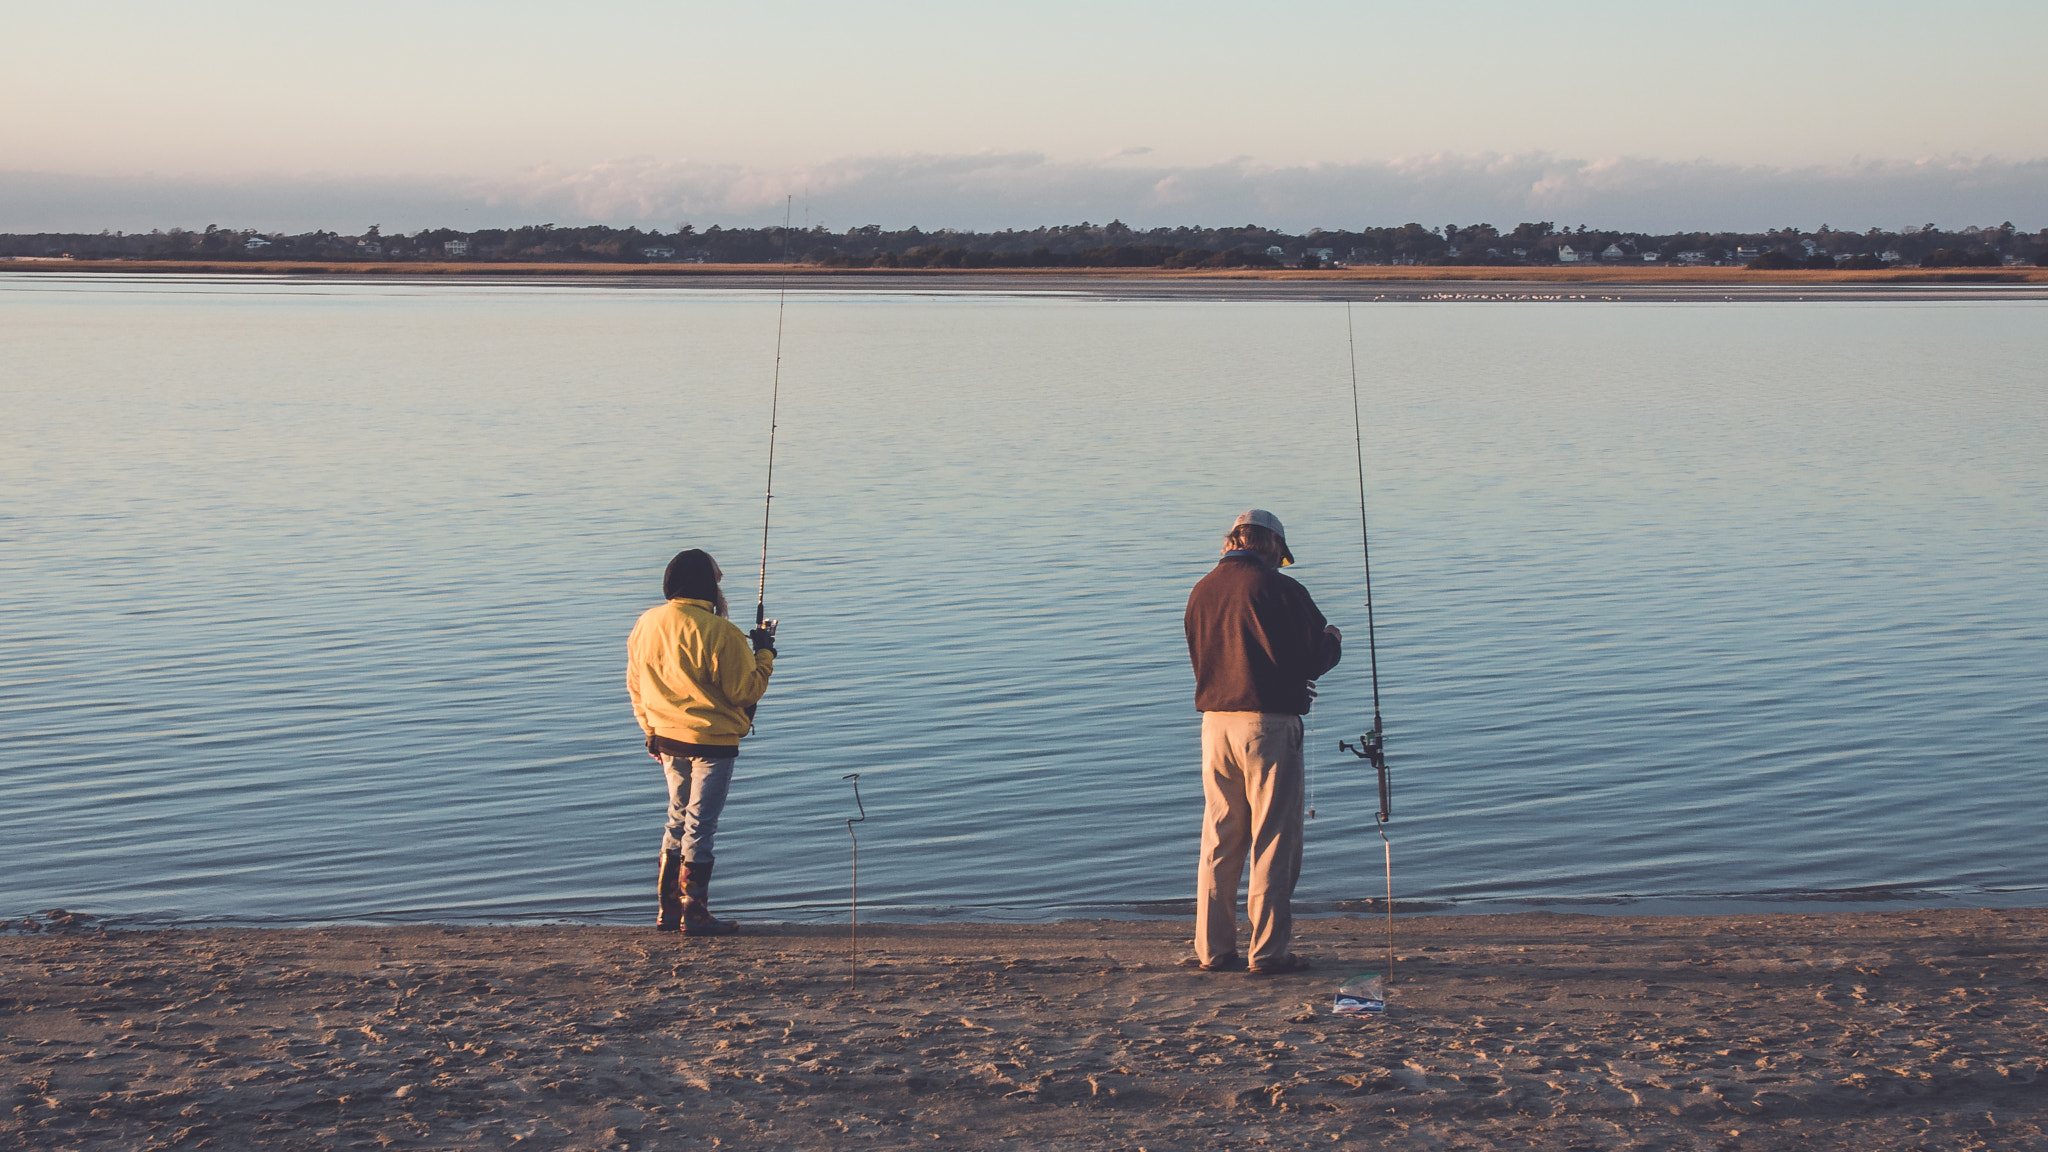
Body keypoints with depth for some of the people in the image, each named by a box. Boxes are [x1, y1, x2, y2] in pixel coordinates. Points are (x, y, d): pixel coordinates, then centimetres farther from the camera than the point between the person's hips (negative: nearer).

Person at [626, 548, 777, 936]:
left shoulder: (645, 624, 2)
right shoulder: (720, 634, -19)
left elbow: (636, 685, 11)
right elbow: (747, 690, -15)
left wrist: (652, 732, 21)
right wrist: (765, 653, 1)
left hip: (667, 739, 7)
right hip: (711, 742, -6)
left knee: (678, 818, 18)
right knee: (700, 824, 1)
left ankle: (668, 909, 21)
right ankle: (694, 914, 5)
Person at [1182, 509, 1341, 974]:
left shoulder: (1201, 591, 10)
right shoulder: (1278, 589, -9)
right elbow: (1316, 657, -7)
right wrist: (1333, 638, 18)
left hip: (1215, 722, 6)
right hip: (1268, 725, -6)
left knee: (1219, 840, 12)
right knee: (1274, 840, 1)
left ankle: (1212, 949, 14)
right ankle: (1268, 950, 1)